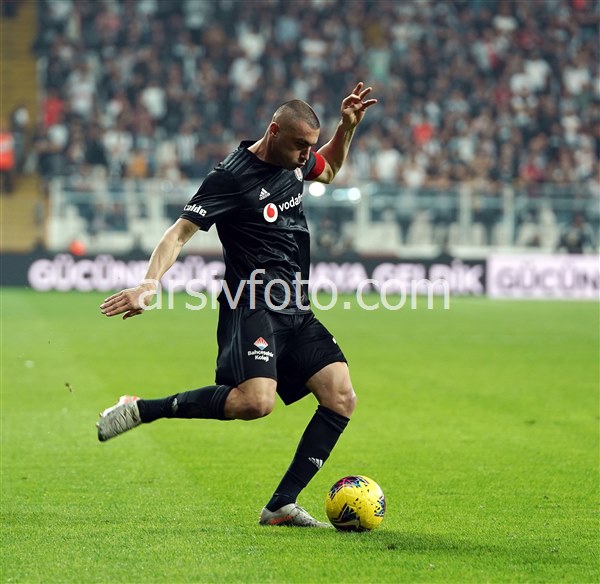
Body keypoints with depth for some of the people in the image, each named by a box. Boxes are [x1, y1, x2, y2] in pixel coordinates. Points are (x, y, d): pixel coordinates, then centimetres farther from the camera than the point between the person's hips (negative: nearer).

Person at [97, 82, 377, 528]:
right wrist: (151, 283, -30)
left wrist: (347, 127, 20)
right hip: (252, 308, -8)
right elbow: (180, 232, -15)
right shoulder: (232, 177, -12)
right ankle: (139, 410, -14)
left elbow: (329, 170, 37)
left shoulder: (296, 161, 12)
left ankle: (282, 506, -3)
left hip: (297, 313, 8)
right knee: (255, 401, -30)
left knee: (342, 397, -7)